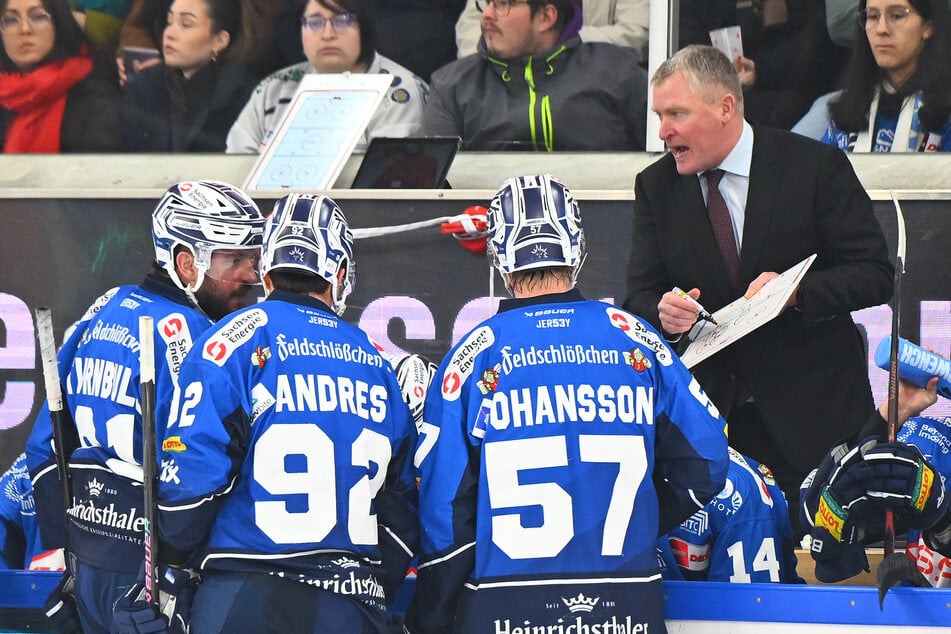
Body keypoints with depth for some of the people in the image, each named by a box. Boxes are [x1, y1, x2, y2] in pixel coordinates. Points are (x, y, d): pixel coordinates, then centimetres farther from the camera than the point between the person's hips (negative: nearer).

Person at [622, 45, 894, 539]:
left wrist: (797, 292, -24)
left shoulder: (817, 168, -6)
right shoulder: (655, 187, 6)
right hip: (708, 404, 3)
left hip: (811, 411, -3)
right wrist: (663, 315, -19)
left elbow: (875, 274, -7)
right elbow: (640, 296, 6)